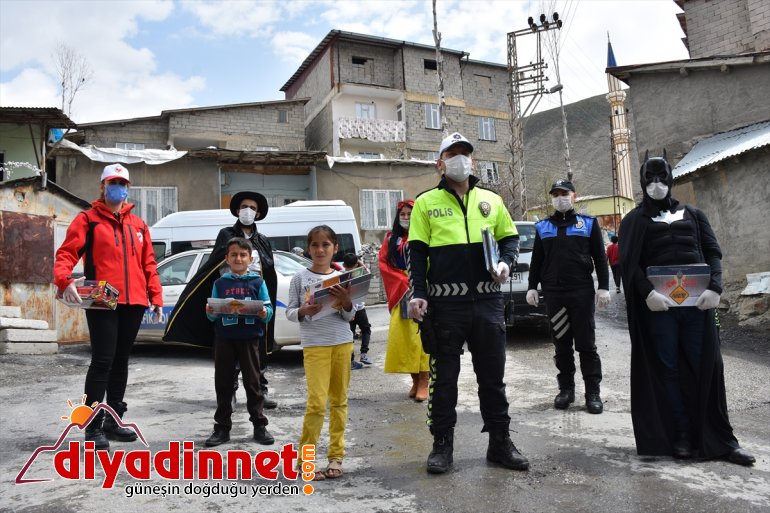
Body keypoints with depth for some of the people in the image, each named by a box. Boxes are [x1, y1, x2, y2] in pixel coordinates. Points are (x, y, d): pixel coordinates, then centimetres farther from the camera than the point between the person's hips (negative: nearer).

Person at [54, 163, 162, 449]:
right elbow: (66, 254, -7)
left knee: (121, 361, 12)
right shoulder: (88, 219, 3)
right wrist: (65, 281, -26)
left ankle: (113, 421, 23)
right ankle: (93, 426, 2)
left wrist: (156, 296, 9)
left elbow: (148, 264, 16)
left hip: (133, 303, 5)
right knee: (102, 361, -8)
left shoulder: (138, 225, 17)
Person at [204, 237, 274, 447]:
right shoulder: (220, 283, 8)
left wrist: (263, 313, -22)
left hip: (249, 338, -2)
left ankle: (259, 425, 14)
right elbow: (213, 316, 9)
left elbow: (269, 310, 0)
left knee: (252, 382, 5)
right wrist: (210, 312, -13)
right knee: (223, 384, 7)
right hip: (224, 339, 2)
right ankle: (222, 427, 18)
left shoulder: (257, 282, 3)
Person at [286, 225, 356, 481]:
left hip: (342, 343, 3)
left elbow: (350, 316, 5)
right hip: (314, 345, -3)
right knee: (317, 402, -8)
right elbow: (289, 312, 3)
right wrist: (304, 311, -17)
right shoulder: (300, 278, 0)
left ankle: (336, 456, 20)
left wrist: (347, 302, -15)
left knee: (339, 401, 10)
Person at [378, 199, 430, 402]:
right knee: (402, 336, 0)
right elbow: (384, 264, 5)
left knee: (421, 335, -9)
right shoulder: (391, 238, 13)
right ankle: (415, 379, 12)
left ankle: (424, 381, -5)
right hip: (400, 294, 3)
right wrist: (404, 283, -7)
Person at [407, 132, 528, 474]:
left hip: (488, 301, 3)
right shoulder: (426, 202, 5)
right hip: (445, 304, -2)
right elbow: (417, 252, 1)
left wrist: (506, 261, -3)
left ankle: (500, 443, 24)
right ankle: (442, 444, 19)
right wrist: (418, 294, -9)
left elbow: (510, 237, 18)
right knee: (444, 377, 7)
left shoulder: (491, 200, 13)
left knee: (492, 375, 11)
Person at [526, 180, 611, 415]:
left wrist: (604, 287, -2)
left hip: (582, 291, -2)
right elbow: (536, 260, 15)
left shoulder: (588, 223, 8)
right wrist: (532, 287, 9)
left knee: (586, 344, 1)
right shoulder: (542, 227, 14)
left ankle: (593, 392, 8)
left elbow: (600, 257, 5)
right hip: (553, 293, 2)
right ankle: (566, 389, 16)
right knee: (561, 344, 7)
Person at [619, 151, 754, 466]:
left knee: (707, 366, 1)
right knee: (668, 370, 0)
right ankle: (681, 436, 8)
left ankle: (719, 438, 10)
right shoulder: (634, 221, 10)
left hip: (696, 300, 2)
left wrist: (714, 287, -8)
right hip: (658, 303, -2)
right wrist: (647, 293, -17)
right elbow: (629, 263, -1)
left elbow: (713, 252, 9)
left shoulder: (693, 214, 19)